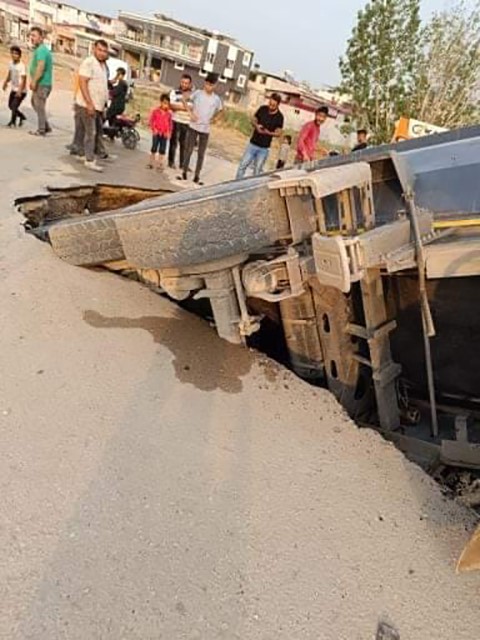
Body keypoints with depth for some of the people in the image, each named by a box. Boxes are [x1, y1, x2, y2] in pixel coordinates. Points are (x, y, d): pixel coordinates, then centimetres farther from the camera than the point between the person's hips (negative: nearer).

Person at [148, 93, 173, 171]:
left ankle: (160, 164, 12)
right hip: (156, 133, -1)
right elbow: (151, 120, -1)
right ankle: (151, 163, 18)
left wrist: (169, 132, -5)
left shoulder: (169, 113, 0)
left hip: (165, 134, 1)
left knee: (162, 149, 4)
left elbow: (170, 123, 4)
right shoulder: (156, 111, -5)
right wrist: (153, 129, -10)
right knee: (154, 148, 7)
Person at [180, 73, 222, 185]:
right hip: (193, 127, -1)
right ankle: (184, 173, 9)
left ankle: (197, 177, 13)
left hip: (206, 130, 2)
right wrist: (191, 113, -7)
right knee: (188, 150, -1)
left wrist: (214, 118, 4)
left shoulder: (216, 99, 1)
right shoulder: (197, 93, -4)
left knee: (201, 154, 5)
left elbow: (220, 110, 19)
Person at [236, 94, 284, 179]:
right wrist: (256, 126, -11)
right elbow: (254, 119, 12)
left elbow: (278, 133, -6)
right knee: (242, 165, 1)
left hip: (264, 148, -3)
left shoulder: (279, 117, -10)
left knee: (257, 170, 3)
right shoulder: (262, 109, -1)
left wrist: (268, 133, -24)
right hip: (252, 144, 3)